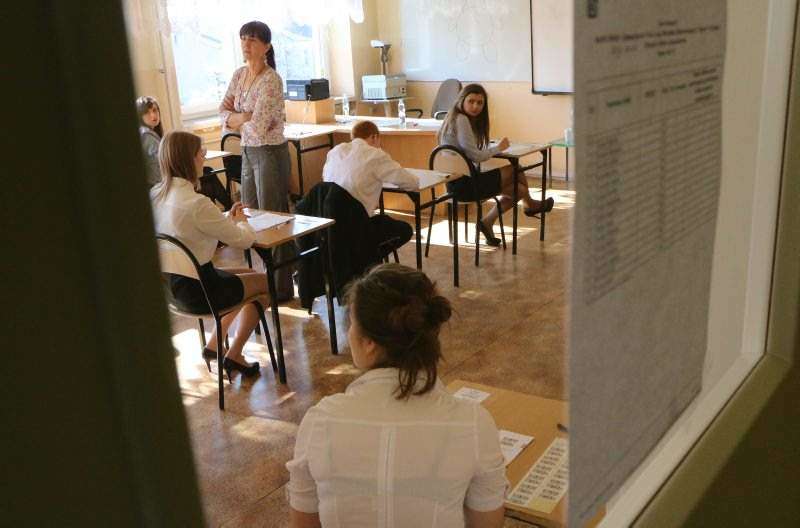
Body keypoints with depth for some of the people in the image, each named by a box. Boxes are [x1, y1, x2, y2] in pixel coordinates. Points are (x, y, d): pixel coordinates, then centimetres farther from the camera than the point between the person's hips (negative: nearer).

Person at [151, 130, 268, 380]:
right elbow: (244, 240, -19)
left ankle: (214, 345, 29)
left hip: (171, 284, 8)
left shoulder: (155, 195, -2)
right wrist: (241, 221, 3)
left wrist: (227, 218, 4)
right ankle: (234, 355, 19)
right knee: (267, 284, 14)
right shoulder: (197, 203, -27)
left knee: (247, 276, 27)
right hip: (196, 290, -8)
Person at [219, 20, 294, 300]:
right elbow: (223, 113, 5)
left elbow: (258, 126, -24)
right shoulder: (239, 75, 8)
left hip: (270, 153, -9)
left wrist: (235, 118, -5)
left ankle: (282, 287, 10)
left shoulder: (271, 80, -17)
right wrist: (245, 117, -14)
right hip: (248, 152, 9)